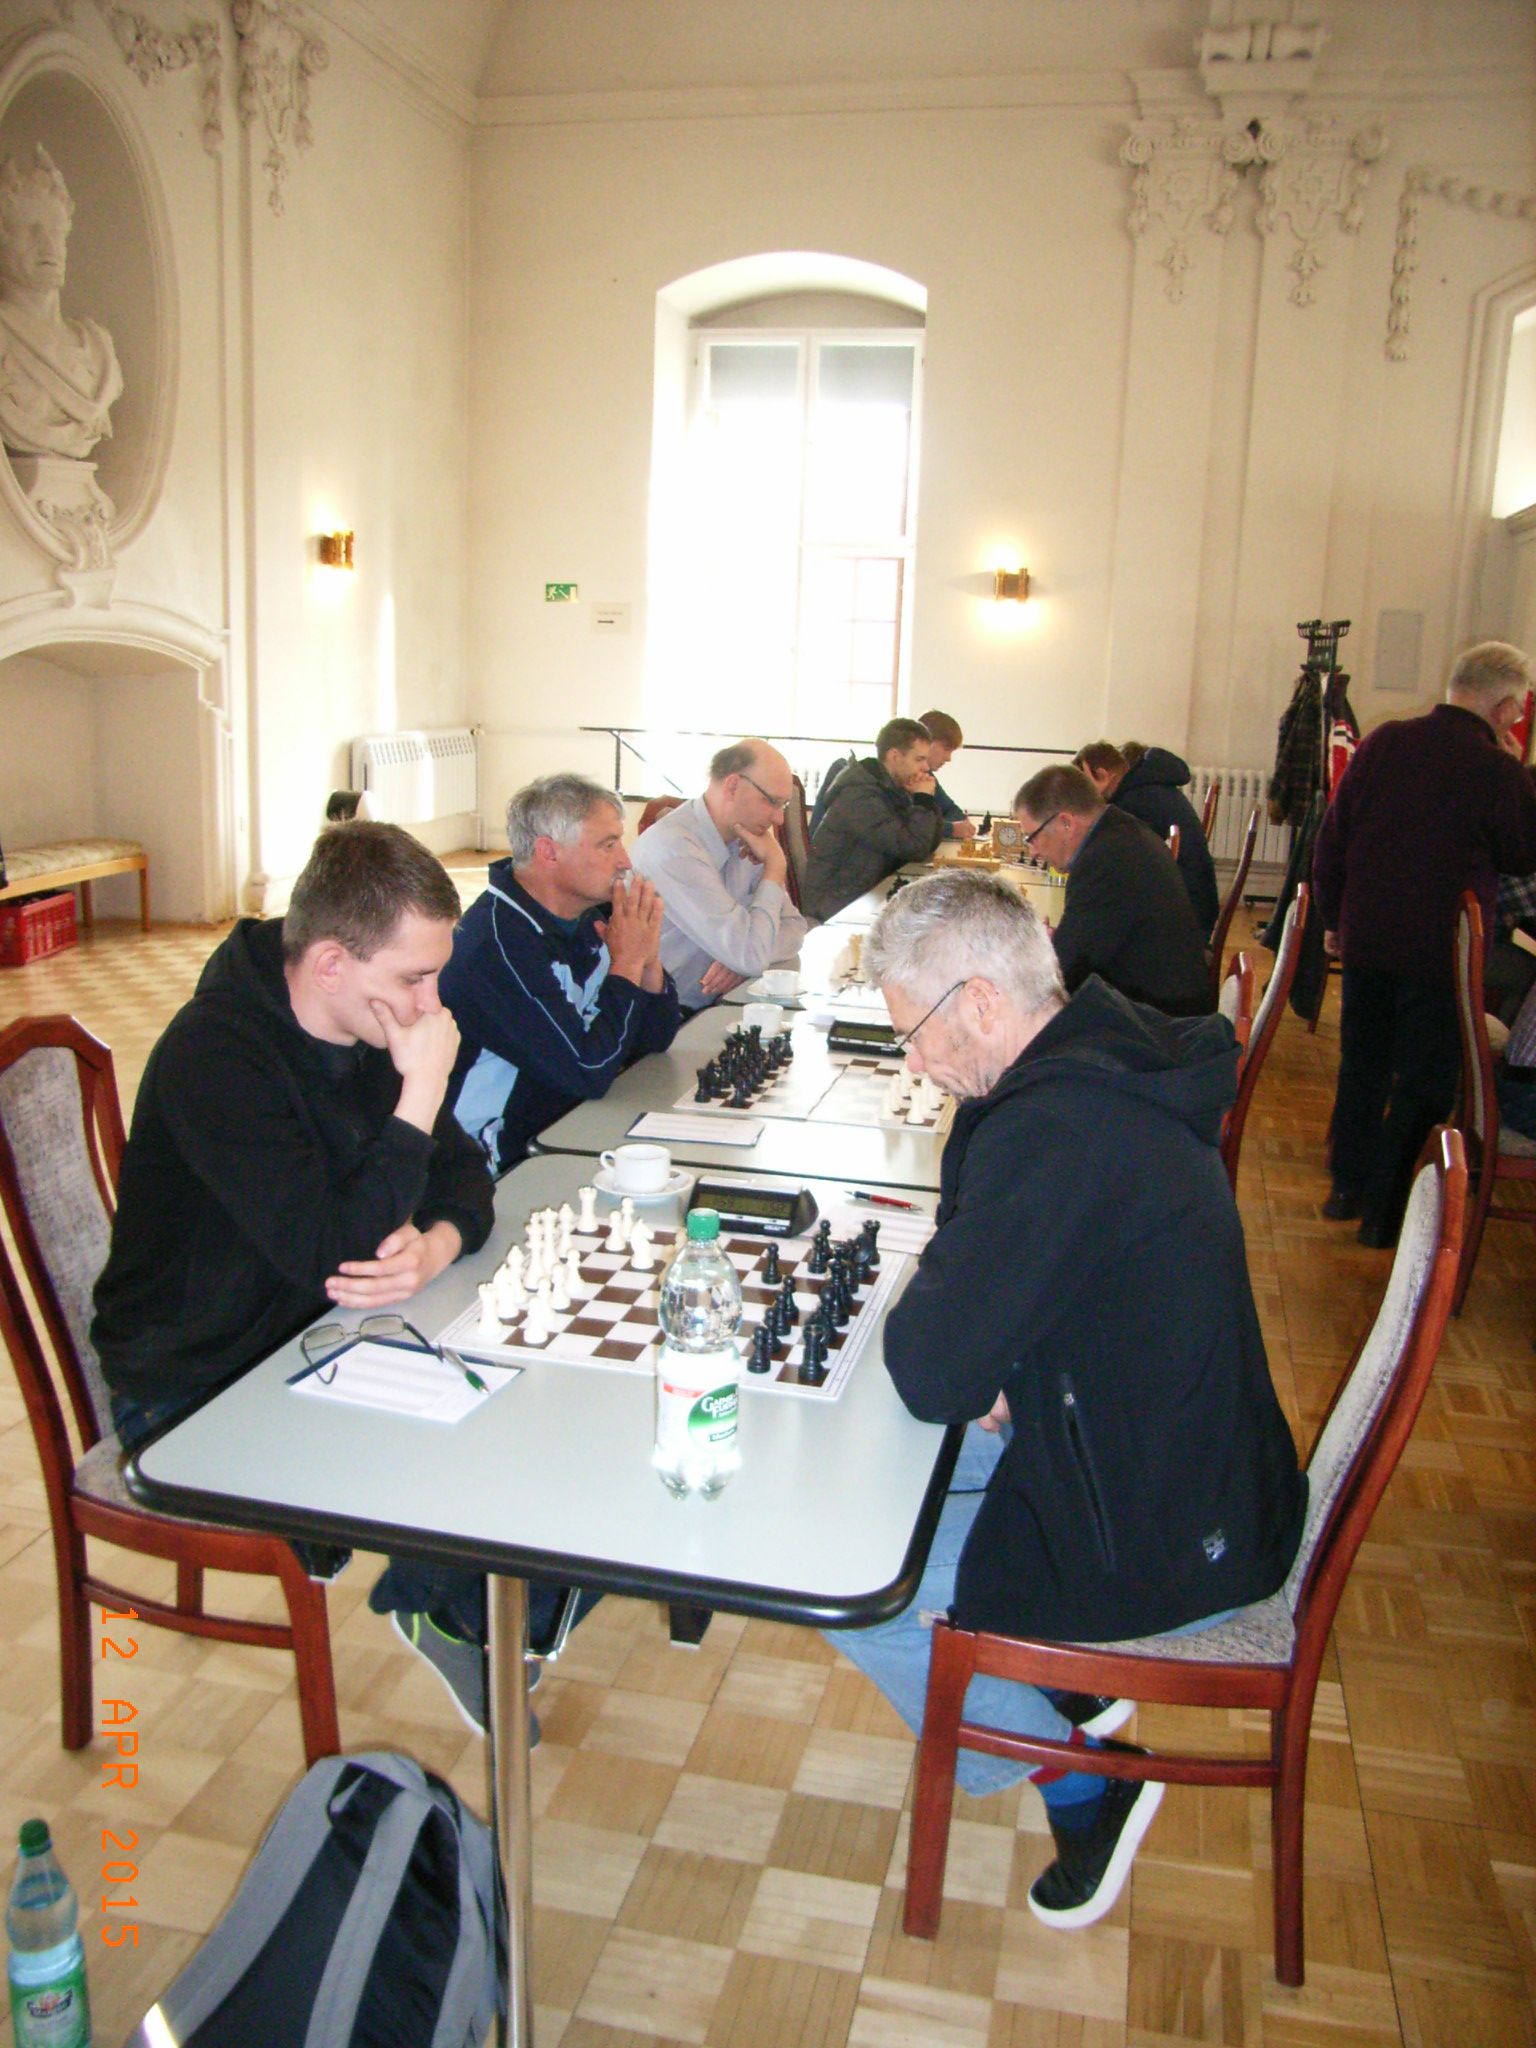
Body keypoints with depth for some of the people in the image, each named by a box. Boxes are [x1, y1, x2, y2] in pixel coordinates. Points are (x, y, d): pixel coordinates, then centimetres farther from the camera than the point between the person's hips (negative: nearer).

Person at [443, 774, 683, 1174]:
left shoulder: (592, 916, 5)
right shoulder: (497, 944, -23)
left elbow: (657, 1038, 9)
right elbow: (590, 1071, -25)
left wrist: (649, 959, -9)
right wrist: (627, 963, -15)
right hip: (516, 1166, -8)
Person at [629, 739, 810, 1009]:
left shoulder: (741, 838, 4)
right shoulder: (673, 848, -22)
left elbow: (794, 927, 7)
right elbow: (750, 956, -25)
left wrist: (745, 958, -14)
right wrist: (775, 867, -13)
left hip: (713, 1006, 8)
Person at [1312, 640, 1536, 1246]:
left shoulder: (1383, 742, -2)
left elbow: (1331, 837, 4)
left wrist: (1333, 917, 14)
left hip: (1365, 941, 5)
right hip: (1439, 951, -5)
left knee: (1362, 1065, 19)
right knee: (1423, 1083, 9)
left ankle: (1348, 1188, 31)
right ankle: (1386, 1212, 14)